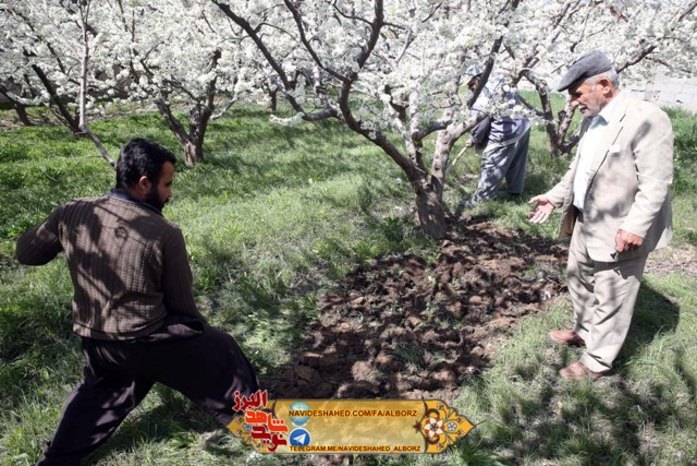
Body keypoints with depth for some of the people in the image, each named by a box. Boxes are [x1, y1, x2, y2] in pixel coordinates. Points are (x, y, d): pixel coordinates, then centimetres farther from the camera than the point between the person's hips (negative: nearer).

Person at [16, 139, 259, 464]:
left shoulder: (71, 214, -9)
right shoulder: (164, 234, -20)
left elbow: (26, 252, 9)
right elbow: (180, 303, -8)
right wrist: (199, 335, 11)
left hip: (95, 343, 5)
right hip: (149, 341, -5)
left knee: (99, 392, 34)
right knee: (220, 351, 16)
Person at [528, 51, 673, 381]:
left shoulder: (647, 119, -20)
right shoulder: (592, 120, 8)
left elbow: (656, 183, -23)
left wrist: (635, 226, -29)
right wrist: (555, 197, 17)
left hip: (620, 232, -9)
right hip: (586, 223, 9)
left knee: (610, 299, 5)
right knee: (579, 280, 25)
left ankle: (596, 362, 22)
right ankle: (585, 331, 48)